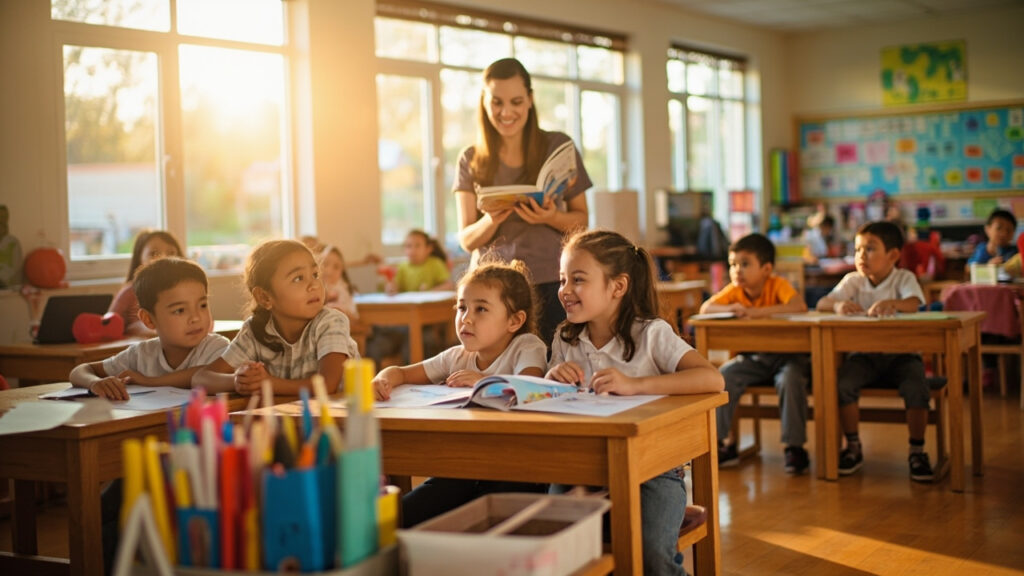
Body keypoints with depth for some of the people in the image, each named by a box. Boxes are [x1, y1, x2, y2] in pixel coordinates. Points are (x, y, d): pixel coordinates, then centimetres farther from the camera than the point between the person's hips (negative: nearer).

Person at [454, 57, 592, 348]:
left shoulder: (558, 147, 5)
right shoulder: (471, 161, 8)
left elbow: (581, 220, 8)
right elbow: (466, 240, 5)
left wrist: (551, 218, -14)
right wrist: (491, 221, -16)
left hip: (550, 284, -1)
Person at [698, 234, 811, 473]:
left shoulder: (777, 285, -16)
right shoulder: (735, 290, -2)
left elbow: (799, 306, -34)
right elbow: (705, 308, -9)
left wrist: (756, 312, -38)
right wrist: (729, 309, -30)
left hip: (786, 355, -4)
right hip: (752, 357, 4)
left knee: (790, 380, -33)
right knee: (723, 376, -18)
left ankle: (794, 446, -20)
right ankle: (722, 443, -6)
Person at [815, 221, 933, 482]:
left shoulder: (904, 278, -2)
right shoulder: (853, 281, 5)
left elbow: (913, 303, -24)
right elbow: (821, 303, -7)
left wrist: (893, 304, -47)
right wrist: (838, 305, -31)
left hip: (901, 353, -2)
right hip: (863, 352, 2)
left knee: (916, 389, -30)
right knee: (843, 385, -26)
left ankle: (917, 451, -10)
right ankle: (853, 448, -6)